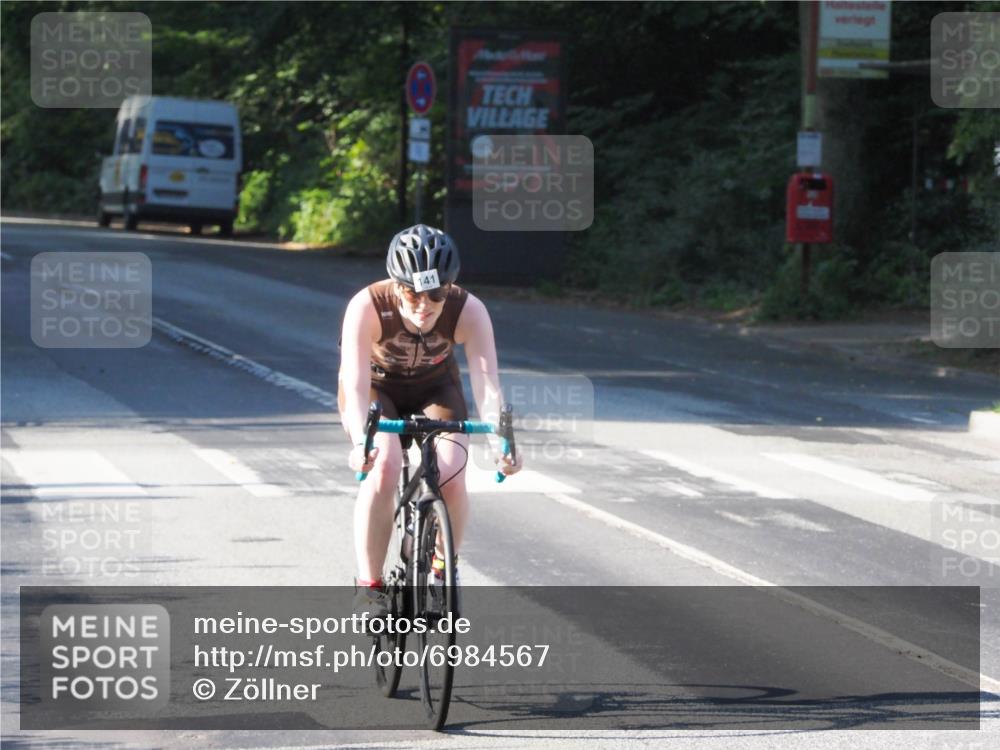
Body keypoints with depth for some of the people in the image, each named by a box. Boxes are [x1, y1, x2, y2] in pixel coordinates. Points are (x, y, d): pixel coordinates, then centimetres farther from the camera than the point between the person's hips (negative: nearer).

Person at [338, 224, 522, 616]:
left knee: (451, 476, -22)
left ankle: (443, 571, 4)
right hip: (377, 386, -1)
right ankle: (369, 585, -17)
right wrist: (360, 443, -58)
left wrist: (501, 443, -53)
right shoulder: (367, 307, -35)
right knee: (383, 468, -29)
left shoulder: (469, 311, -30)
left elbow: (487, 382, -37)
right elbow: (356, 384, -41)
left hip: (435, 387, 2)